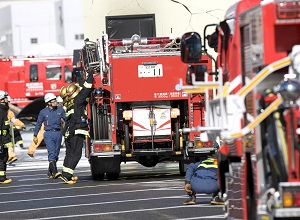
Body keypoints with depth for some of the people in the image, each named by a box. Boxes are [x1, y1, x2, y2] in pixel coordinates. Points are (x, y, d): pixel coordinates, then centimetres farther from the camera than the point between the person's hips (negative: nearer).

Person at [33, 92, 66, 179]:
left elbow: (66, 120, 7)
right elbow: (38, 124, 9)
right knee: (51, 152, -17)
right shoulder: (43, 112, 0)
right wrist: (35, 136, 12)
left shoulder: (60, 110, 4)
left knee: (56, 154, 8)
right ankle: (55, 172, -26)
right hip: (48, 134, -3)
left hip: (58, 133, 3)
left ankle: (50, 172, 22)